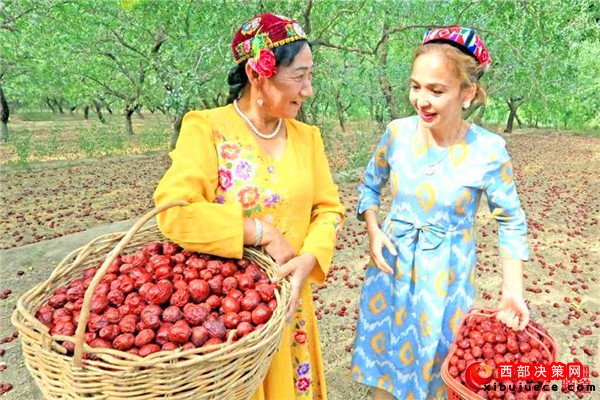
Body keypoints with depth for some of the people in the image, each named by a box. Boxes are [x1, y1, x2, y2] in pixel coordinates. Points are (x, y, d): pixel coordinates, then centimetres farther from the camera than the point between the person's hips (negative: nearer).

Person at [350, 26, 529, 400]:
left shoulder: (488, 150, -17)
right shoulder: (398, 132, -10)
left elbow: (512, 222, -4)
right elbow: (370, 186, 5)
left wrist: (513, 290, -7)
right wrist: (373, 232, -10)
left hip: (447, 280, -2)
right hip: (390, 270, 2)